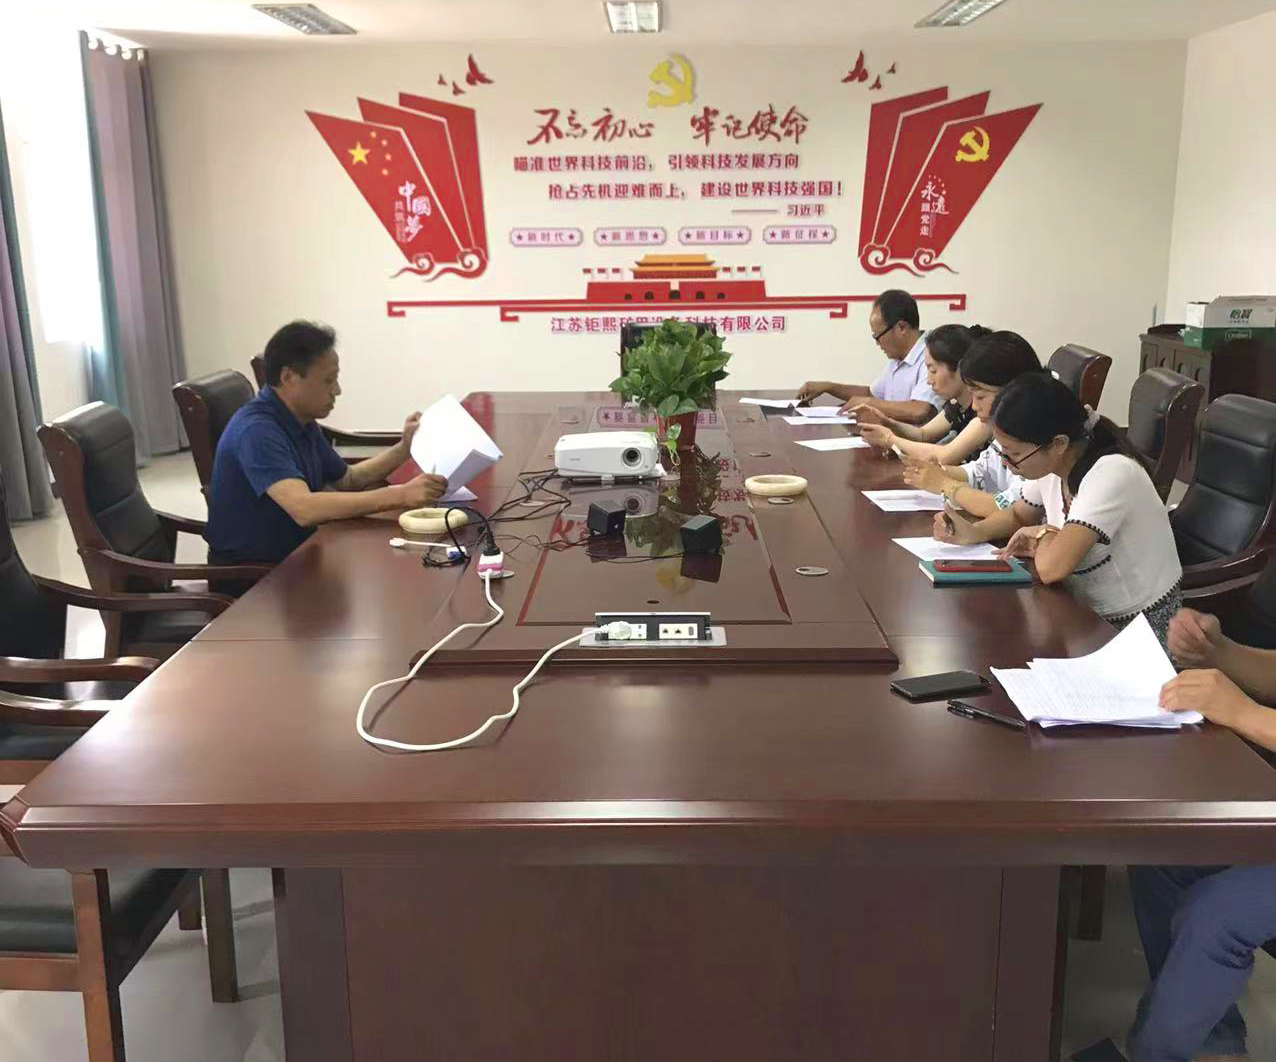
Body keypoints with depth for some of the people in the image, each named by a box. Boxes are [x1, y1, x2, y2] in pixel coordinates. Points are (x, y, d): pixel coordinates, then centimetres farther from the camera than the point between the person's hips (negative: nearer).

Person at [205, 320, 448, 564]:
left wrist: (405, 447, 7)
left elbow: (347, 479, 21)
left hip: (293, 554, 9)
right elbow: (305, 509, -35)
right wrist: (399, 495, -35)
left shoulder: (302, 423, 7)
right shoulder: (257, 430, -22)